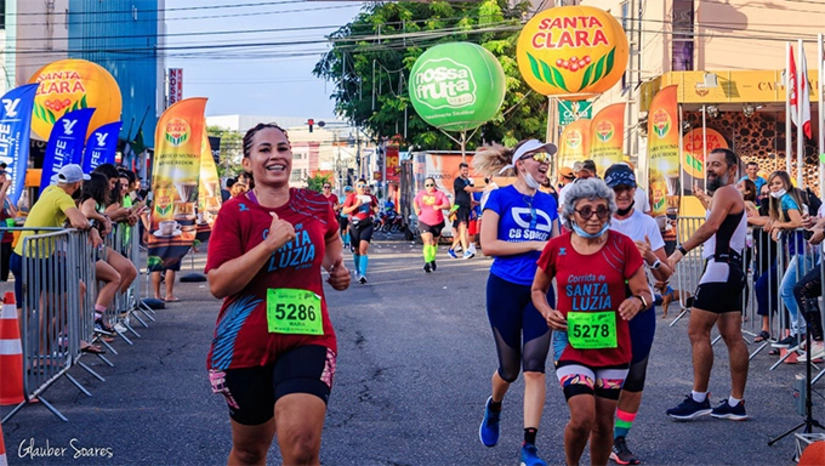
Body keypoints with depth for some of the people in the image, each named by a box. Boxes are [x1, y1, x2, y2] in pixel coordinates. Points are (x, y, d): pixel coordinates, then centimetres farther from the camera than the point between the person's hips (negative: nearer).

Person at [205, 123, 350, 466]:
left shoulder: (316, 205, 3)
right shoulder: (235, 212, -7)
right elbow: (218, 284, -18)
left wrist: (337, 266, 11)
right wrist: (270, 244, -22)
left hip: (307, 338, 1)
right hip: (247, 344, -1)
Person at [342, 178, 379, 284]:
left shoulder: (370, 197, 6)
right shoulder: (352, 197, 1)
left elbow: (376, 207, 22)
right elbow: (344, 211, -7)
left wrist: (375, 209, -2)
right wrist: (356, 205, -18)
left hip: (367, 225, -1)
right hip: (355, 225, 1)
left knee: (363, 248, -17)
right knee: (356, 250, 14)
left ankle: (362, 274, -23)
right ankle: (357, 270, 40)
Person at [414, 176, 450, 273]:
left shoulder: (440, 194, -6)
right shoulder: (421, 194, 3)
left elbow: (448, 205, -17)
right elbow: (415, 201, 23)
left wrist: (439, 207, -36)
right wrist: (416, 210, 4)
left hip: (438, 223, 0)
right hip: (424, 222, 0)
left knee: (434, 243, 15)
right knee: (427, 241, -17)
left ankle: (432, 260, 38)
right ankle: (428, 262, -22)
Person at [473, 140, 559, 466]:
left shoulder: (548, 202, 9)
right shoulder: (501, 197, -5)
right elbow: (488, 245, -13)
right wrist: (535, 245, -16)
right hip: (505, 289, -3)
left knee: (534, 368, -7)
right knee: (509, 369, 8)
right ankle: (494, 407, 43)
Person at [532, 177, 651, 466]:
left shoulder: (622, 246, -6)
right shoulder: (557, 248, -4)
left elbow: (644, 293, -2)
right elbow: (537, 290, 10)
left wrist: (638, 301, -26)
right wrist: (547, 312, -11)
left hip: (613, 347, 1)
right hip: (571, 345, -1)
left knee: (603, 424, 8)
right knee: (582, 418, -15)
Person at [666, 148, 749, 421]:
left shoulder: (725, 193, -8)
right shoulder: (734, 196, 24)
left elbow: (711, 226, -26)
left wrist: (681, 251, -33)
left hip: (720, 266, -11)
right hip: (733, 268, 11)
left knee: (697, 332, -9)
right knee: (732, 336, 8)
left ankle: (699, 399, -8)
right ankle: (736, 403, 8)